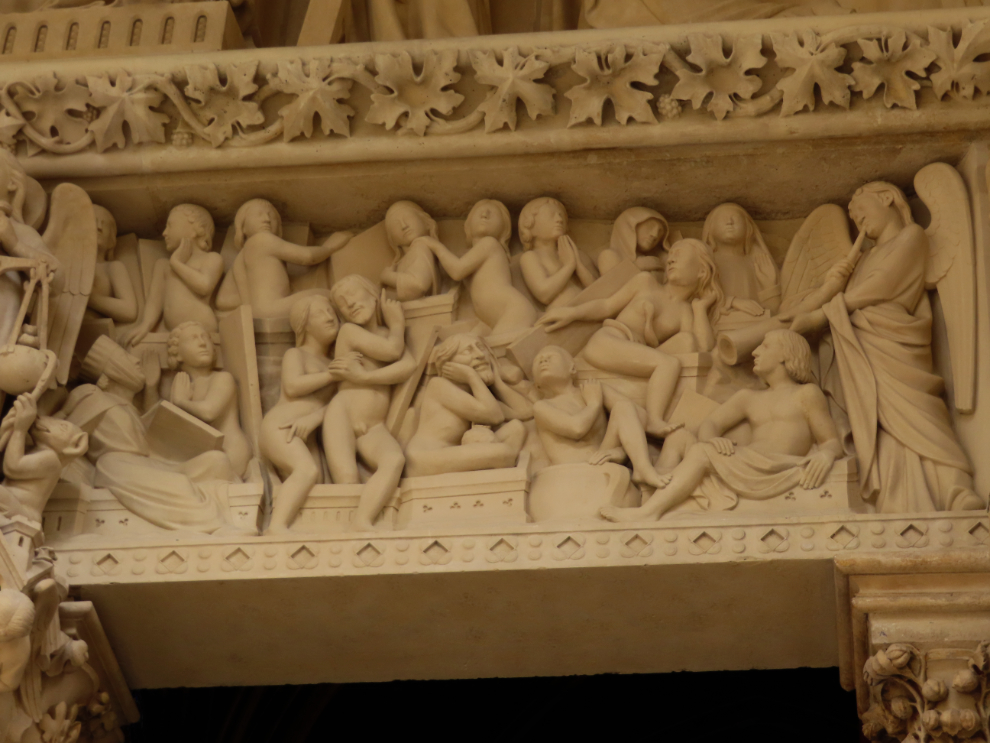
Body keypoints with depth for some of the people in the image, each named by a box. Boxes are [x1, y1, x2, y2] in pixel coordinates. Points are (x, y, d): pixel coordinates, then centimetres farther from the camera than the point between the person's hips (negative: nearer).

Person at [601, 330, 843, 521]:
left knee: (701, 453, -23)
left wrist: (825, 454, -16)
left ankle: (649, 511, -33)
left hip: (780, 469, -6)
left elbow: (833, 442, 9)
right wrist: (711, 439, -7)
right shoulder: (748, 397, 31)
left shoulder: (806, 394, 15)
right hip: (744, 468, 6)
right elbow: (709, 424, 18)